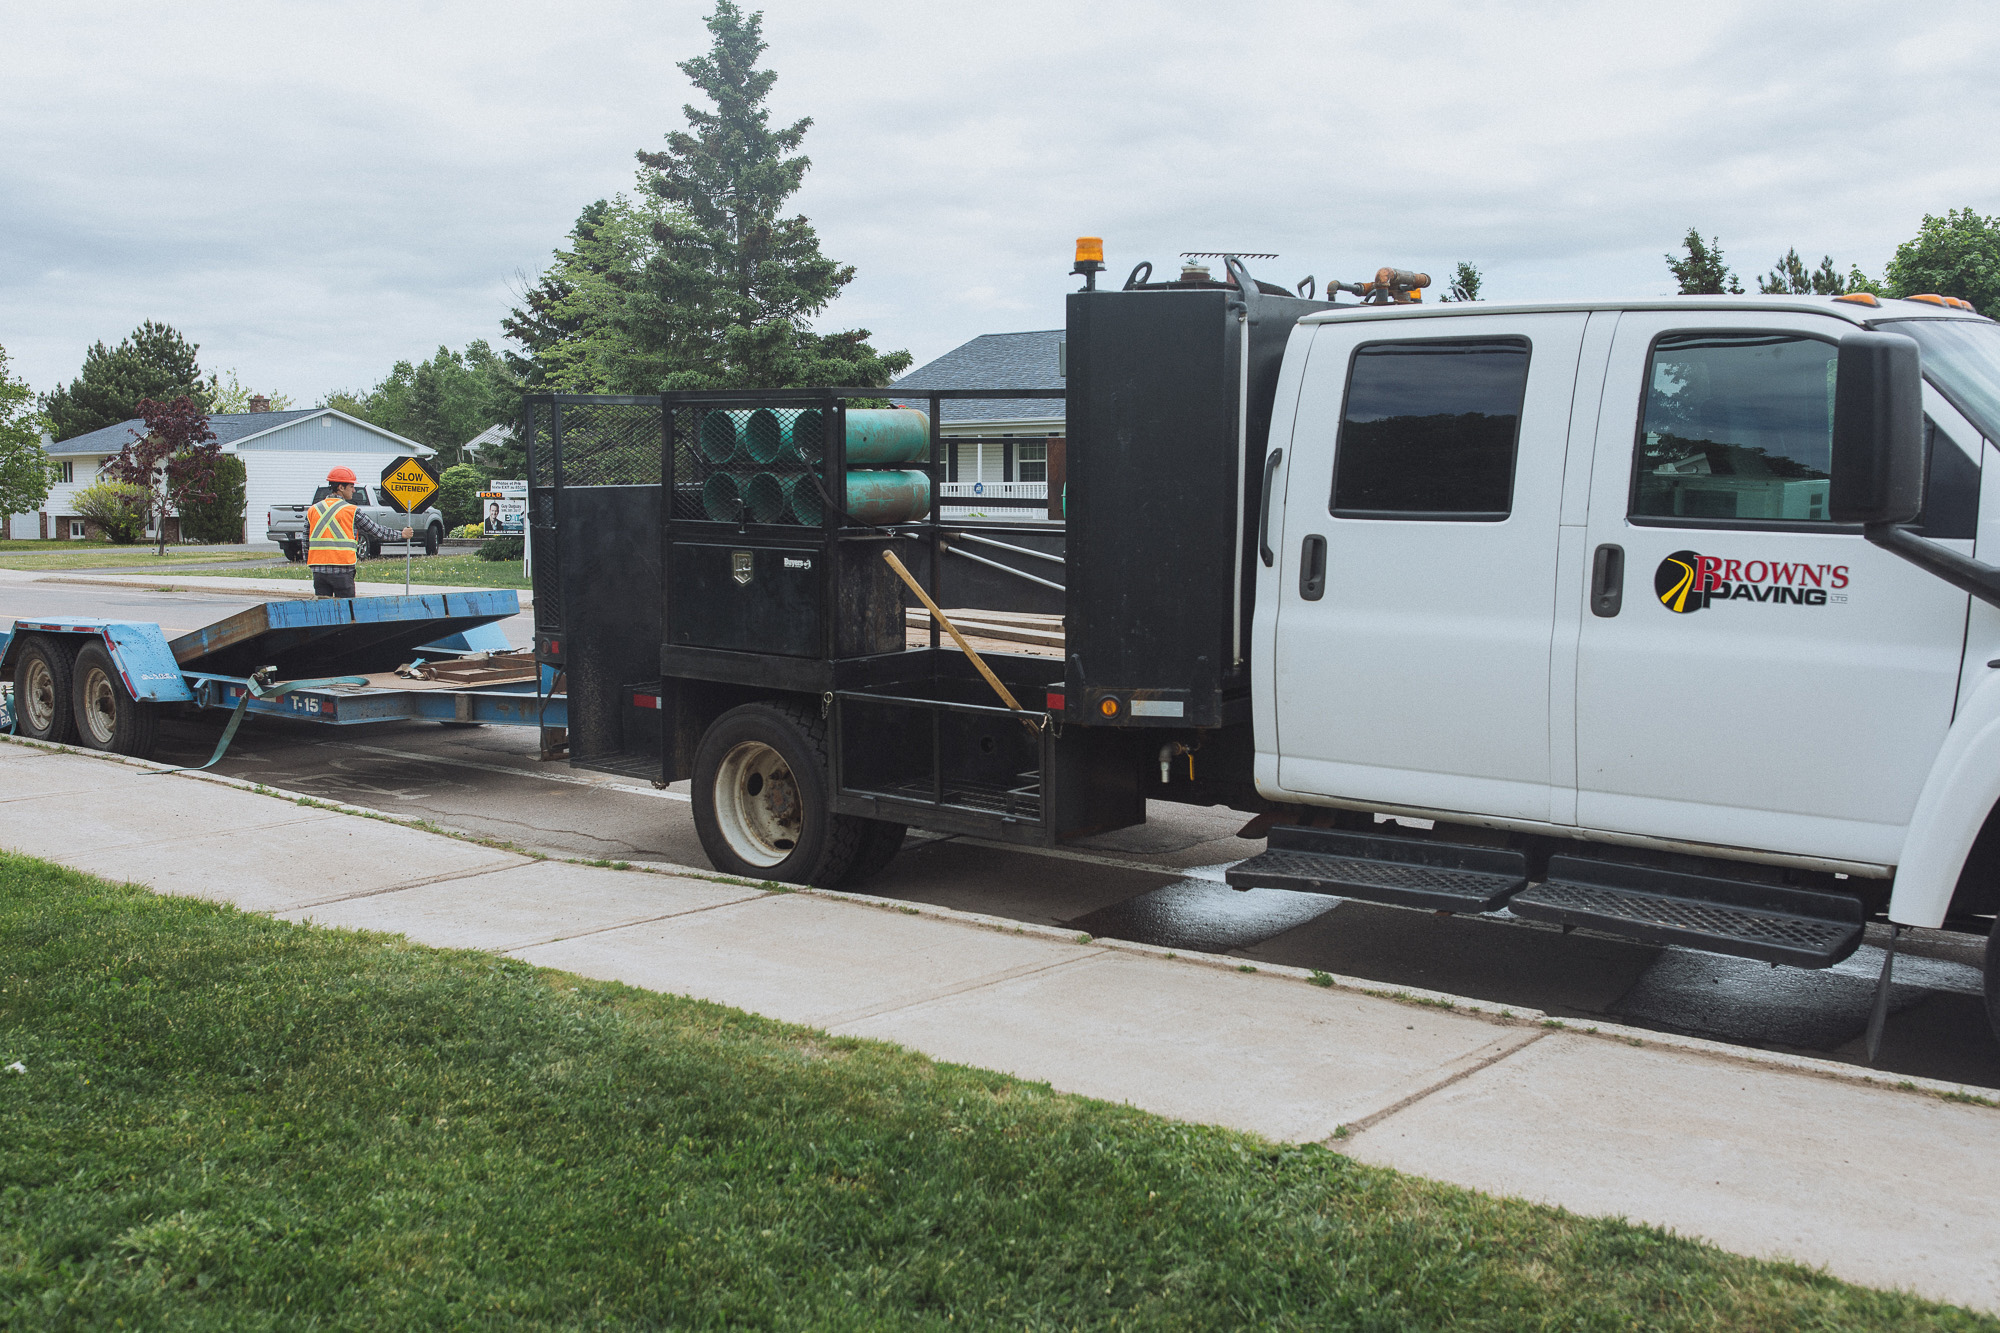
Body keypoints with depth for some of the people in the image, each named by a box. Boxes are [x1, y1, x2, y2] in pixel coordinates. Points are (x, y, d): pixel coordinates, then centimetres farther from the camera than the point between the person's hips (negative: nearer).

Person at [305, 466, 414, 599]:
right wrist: (401, 535, 19)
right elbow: (376, 532, 6)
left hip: (318, 571, 4)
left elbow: (306, 543, 11)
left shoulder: (312, 510, 9)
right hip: (342, 570, -4)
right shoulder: (351, 511, -4)